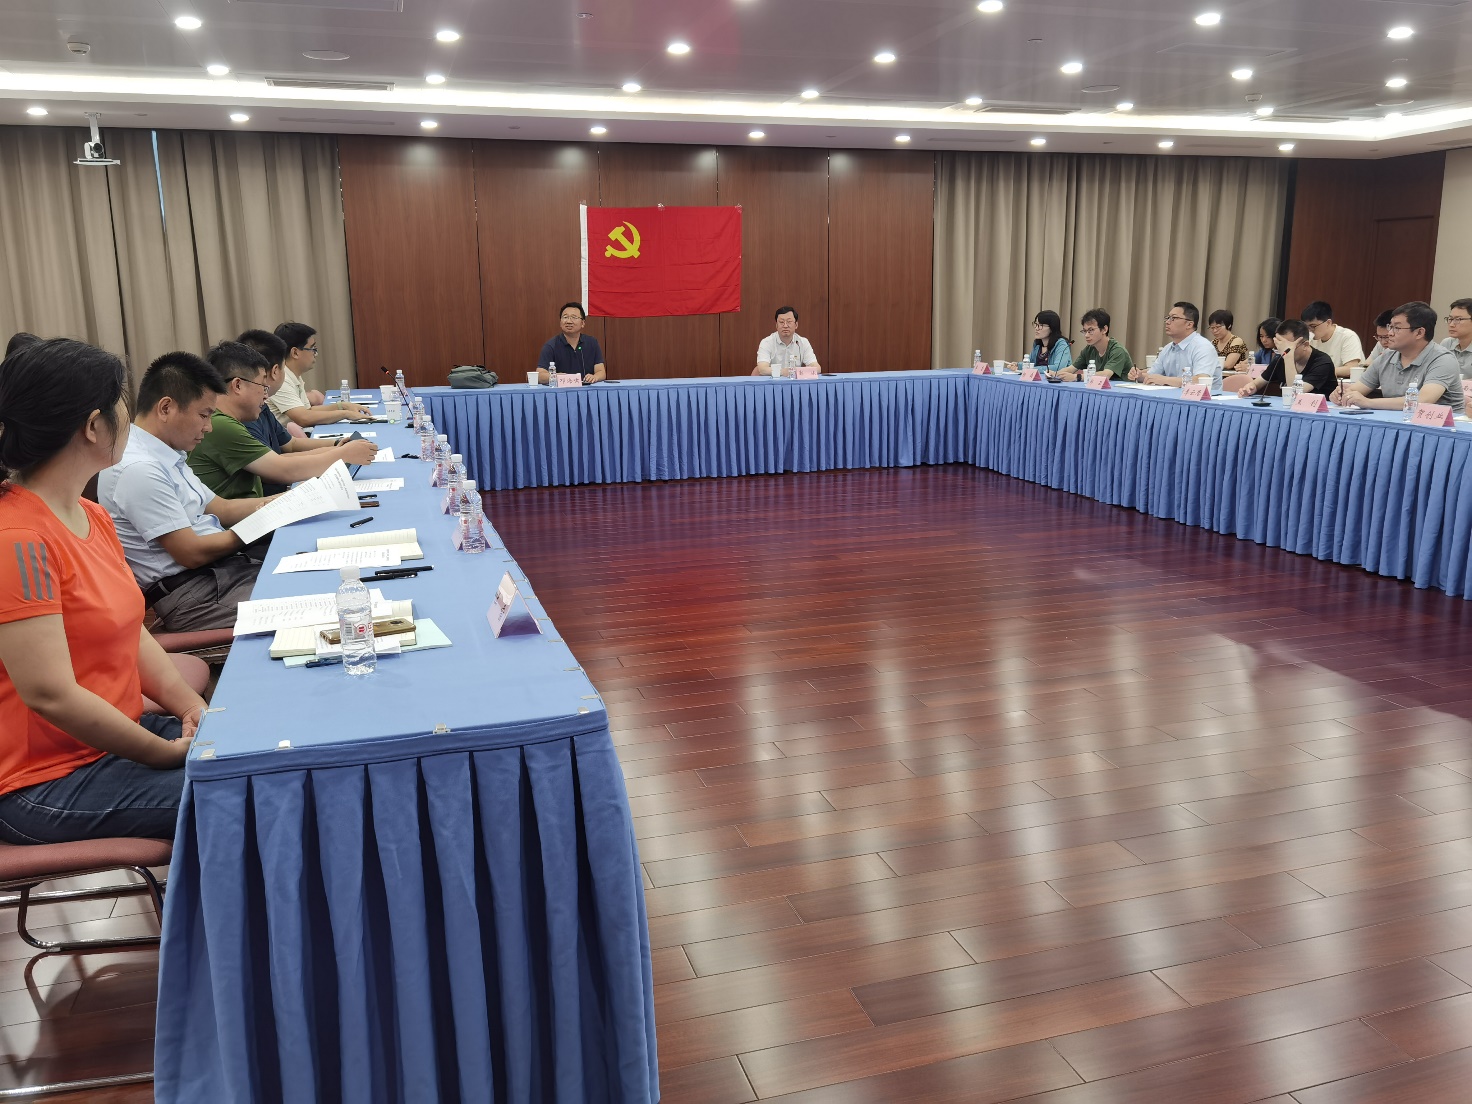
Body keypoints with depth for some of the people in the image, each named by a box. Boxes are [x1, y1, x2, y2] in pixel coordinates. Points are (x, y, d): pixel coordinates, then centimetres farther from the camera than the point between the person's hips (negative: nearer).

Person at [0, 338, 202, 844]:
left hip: (117, 736, 9)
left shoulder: (92, 517, 8)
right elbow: (50, 694, -24)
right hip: (45, 782, -9)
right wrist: (168, 753, -16)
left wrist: (189, 704, -4)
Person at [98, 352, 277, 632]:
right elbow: (191, 553, -16)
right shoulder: (138, 470, -17)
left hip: (222, 567, 10)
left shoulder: (168, 457, 13)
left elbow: (219, 508, 23)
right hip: (185, 592, -10)